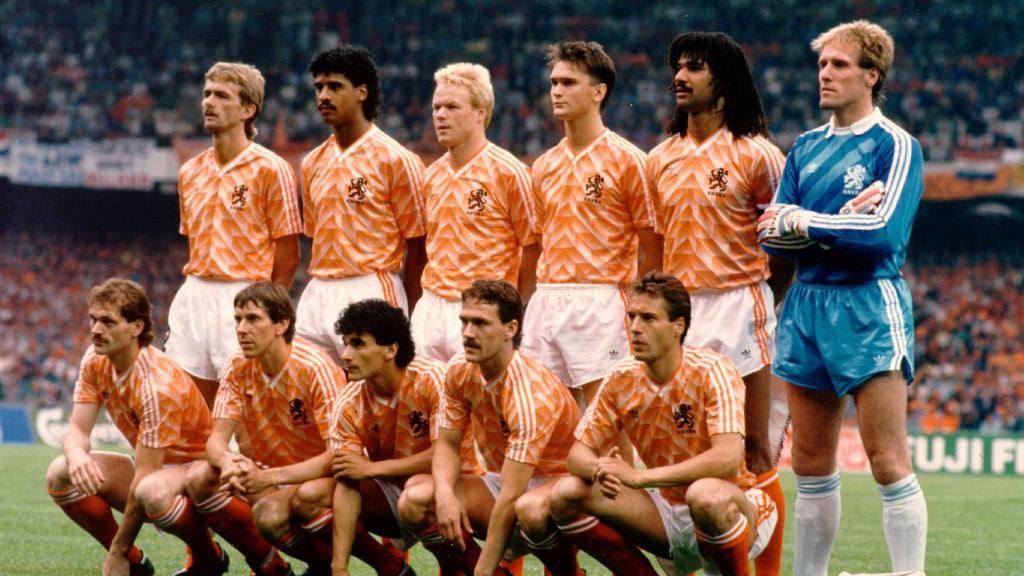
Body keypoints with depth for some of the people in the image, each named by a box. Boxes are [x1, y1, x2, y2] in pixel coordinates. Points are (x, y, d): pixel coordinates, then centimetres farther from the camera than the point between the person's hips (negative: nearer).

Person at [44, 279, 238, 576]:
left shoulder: (158, 385, -30)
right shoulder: (95, 361, -6)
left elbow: (144, 476, -28)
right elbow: (77, 429, -7)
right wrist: (76, 454, -35)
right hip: (153, 468, 8)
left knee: (152, 491, -42)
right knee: (60, 474, -15)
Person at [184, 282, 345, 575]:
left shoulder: (315, 369, -21)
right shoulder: (238, 367, -5)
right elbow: (217, 439, -8)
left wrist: (270, 477, -37)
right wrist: (227, 461, -35)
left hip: (323, 476, -6)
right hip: (269, 472, 6)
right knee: (200, 477, -21)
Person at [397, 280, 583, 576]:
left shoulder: (531, 394, -29)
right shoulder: (460, 371, -7)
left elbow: (511, 498, -30)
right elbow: (447, 443, 1)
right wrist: (445, 494, -23)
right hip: (502, 481, 7)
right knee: (415, 500, -18)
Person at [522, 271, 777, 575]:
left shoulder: (712, 371, -20)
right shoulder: (621, 379, -3)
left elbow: (727, 458, -33)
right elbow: (578, 453, -2)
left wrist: (639, 477, -36)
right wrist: (600, 469, -28)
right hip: (670, 510, 6)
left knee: (706, 495, -41)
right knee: (566, 495, -10)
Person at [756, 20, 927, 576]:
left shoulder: (895, 145, -4)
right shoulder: (806, 148, 15)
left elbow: (884, 232, -17)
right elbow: (770, 233, 7)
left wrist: (801, 222, -8)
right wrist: (840, 223, -9)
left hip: (868, 306, -6)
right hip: (806, 302, 6)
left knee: (888, 462, -10)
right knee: (811, 463, 9)